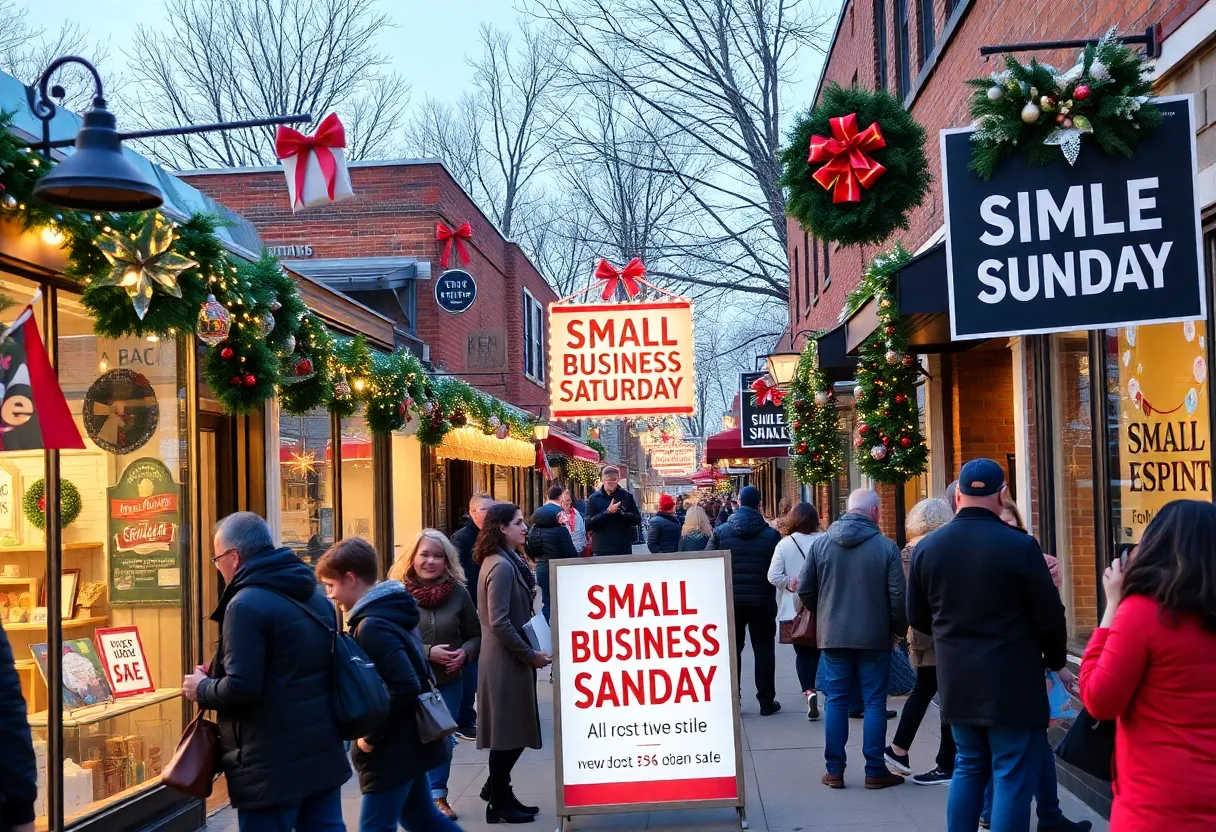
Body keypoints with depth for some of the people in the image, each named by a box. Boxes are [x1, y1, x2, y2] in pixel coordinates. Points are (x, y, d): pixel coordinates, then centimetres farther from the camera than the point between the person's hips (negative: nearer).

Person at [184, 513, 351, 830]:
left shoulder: (246, 604, -16)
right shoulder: (316, 598, 12)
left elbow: (241, 689, -22)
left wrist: (201, 689, -2)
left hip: (273, 765, -8)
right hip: (324, 752, 8)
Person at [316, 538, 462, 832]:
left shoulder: (373, 626, -22)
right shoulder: (390, 613, 8)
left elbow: (404, 687, -29)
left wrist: (371, 736, -19)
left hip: (392, 750, -10)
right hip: (408, 742, 10)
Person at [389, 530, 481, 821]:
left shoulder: (459, 593, -3)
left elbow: (475, 635, 7)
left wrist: (465, 653, -14)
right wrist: (427, 652, -20)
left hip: (447, 682, 3)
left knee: (443, 740, 14)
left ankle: (437, 795, 31)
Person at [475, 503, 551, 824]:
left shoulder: (507, 561, 13)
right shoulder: (502, 566, -18)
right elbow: (499, 623, -23)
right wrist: (530, 654, -17)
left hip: (512, 656, 10)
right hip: (508, 659, -10)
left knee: (516, 728, 16)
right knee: (509, 730, 0)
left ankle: (498, 790, 27)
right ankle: (499, 802, 11)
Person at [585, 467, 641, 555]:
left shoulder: (627, 496, 8)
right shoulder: (593, 499, 3)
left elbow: (637, 519, 4)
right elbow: (588, 525, -6)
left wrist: (621, 513, -15)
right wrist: (607, 512, -18)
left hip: (624, 549, 2)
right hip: (601, 551, -2)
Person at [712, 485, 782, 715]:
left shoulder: (721, 532, -3)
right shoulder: (771, 534, -6)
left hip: (730, 600, 1)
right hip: (762, 601, -1)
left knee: (731, 649, 11)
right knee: (764, 650, 8)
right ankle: (766, 701, 9)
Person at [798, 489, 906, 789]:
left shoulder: (820, 544, -1)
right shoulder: (886, 547, -10)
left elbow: (804, 590, 2)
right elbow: (898, 594, -10)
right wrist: (899, 628, 5)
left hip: (833, 636, 2)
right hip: (875, 637, -2)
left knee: (836, 700, 9)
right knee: (874, 702, 6)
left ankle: (834, 770, 12)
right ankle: (875, 771, 10)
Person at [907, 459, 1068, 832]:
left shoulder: (926, 547, 0)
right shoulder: (1019, 546, -15)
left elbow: (917, 617, 9)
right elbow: (1049, 616, -10)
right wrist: (1055, 659, 9)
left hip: (957, 681, 5)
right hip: (1012, 683, -5)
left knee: (969, 768, 20)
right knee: (1012, 779, 1)